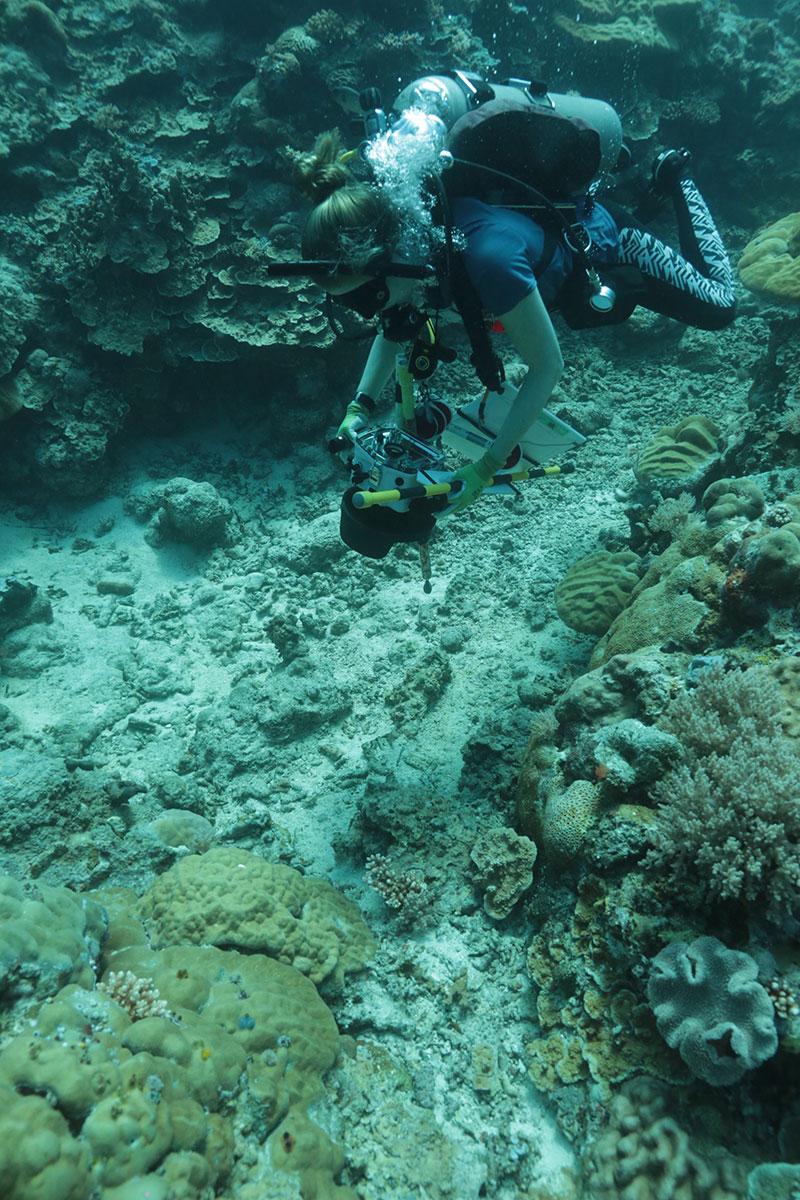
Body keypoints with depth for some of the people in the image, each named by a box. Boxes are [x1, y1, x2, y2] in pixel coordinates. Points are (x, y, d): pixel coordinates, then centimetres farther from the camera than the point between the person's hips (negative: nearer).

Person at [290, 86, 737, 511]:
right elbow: (394, 329, -11)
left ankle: (676, 180, 30)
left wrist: (485, 468, -42)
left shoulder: (487, 255, -50)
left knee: (719, 307, 21)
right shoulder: (401, 223, -29)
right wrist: (360, 406, -27)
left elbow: (547, 366, -39)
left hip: (605, 245, -5)